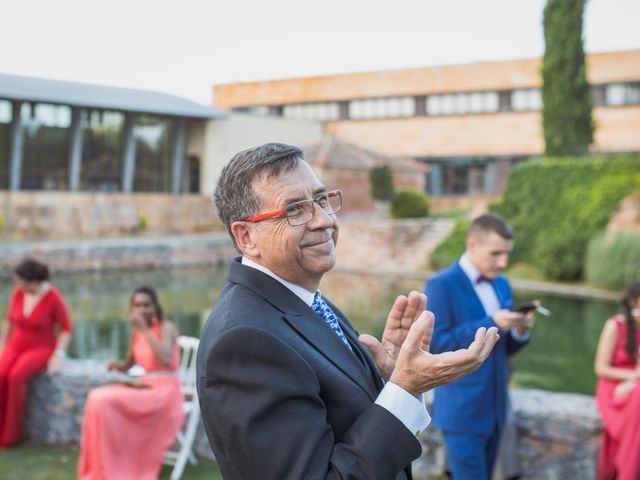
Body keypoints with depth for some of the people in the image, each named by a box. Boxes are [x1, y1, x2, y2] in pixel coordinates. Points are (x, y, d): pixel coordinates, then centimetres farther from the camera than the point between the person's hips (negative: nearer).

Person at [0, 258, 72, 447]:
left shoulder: (54, 298, -16)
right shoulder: (18, 293, -3)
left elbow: (66, 329, -8)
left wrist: (58, 356, -20)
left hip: (41, 350, -4)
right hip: (16, 347, 4)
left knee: (16, 377, -33)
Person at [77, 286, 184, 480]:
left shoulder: (166, 328, -10)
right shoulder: (136, 332, 11)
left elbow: (165, 359, -28)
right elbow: (129, 365, 21)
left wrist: (145, 329, -25)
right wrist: (118, 366, -3)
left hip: (165, 391, -7)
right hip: (144, 386, 7)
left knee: (107, 402, -23)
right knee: (97, 397, -15)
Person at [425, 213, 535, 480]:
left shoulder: (501, 284, 10)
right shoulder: (442, 284, -13)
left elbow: (504, 348, 14)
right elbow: (436, 343, -20)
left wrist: (519, 331, -8)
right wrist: (490, 324, -23)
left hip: (494, 407, 7)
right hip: (462, 410, -7)